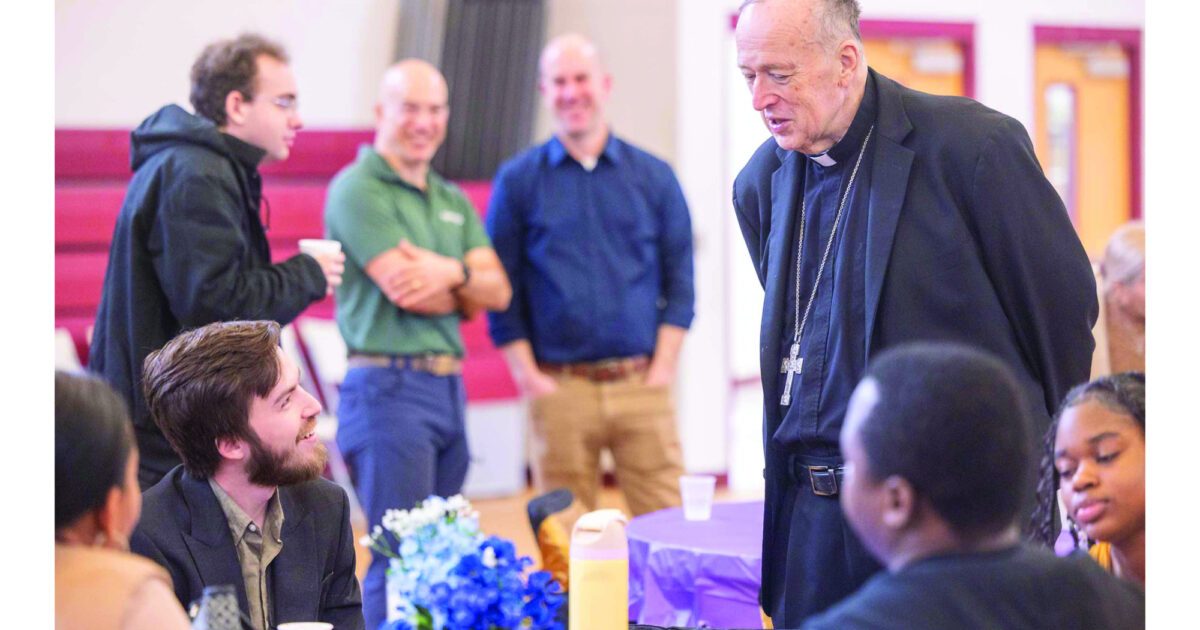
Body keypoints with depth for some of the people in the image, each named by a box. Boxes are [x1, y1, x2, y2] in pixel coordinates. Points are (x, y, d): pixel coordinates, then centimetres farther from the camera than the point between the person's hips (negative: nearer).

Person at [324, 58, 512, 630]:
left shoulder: (453, 201, 18)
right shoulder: (358, 190, -6)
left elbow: (498, 291, 7)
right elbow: (406, 292, -15)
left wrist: (452, 272, -14)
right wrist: (467, 286, 3)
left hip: (448, 387, 8)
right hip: (389, 385, -8)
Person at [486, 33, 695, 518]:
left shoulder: (654, 177, 10)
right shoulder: (517, 181, 6)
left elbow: (679, 282, 9)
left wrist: (662, 368, -1)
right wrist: (529, 377, -3)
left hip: (642, 386, 1)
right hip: (560, 388, -1)